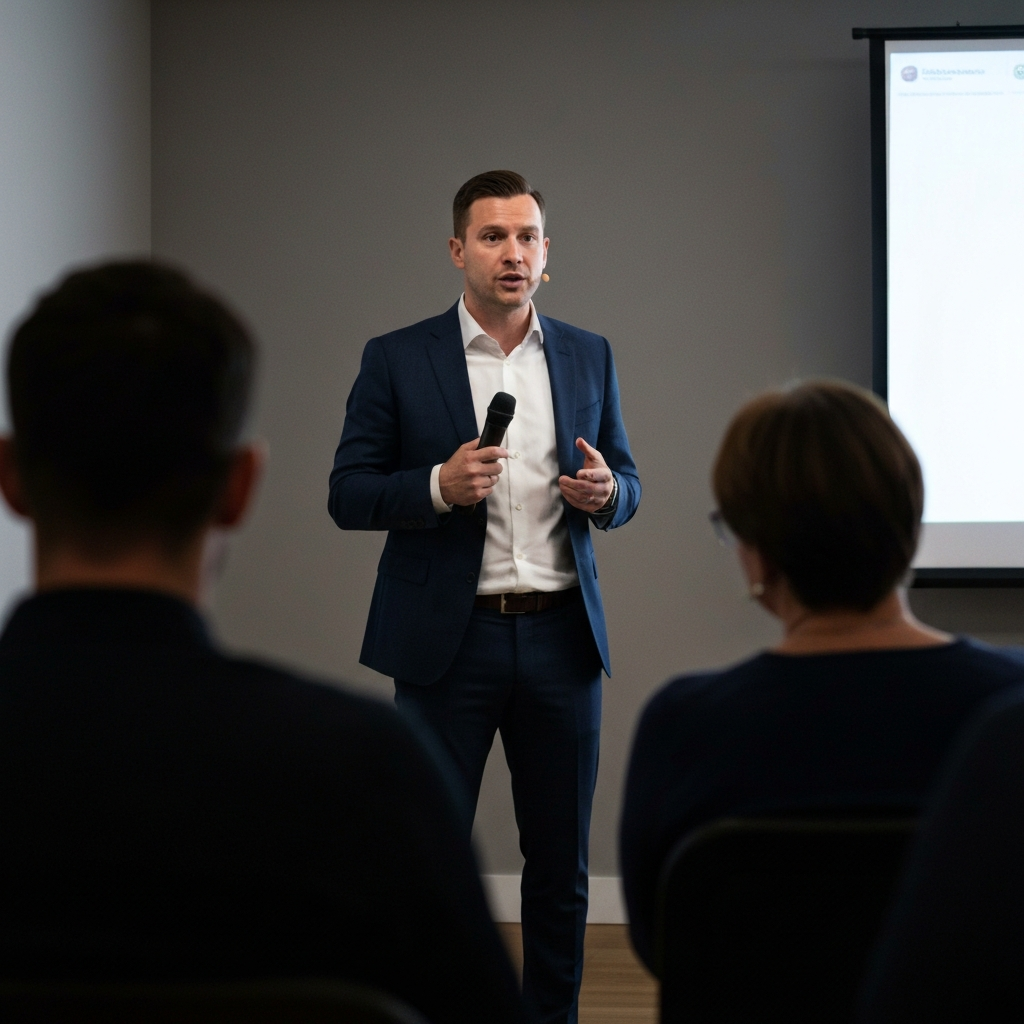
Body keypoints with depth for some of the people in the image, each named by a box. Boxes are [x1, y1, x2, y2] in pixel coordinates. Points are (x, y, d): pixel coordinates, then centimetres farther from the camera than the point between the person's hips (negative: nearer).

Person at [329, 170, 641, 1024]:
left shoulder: (588, 357, 10)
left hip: (560, 635, 3)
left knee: (561, 863, 9)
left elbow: (626, 486, 15)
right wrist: (438, 486, -19)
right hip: (447, 638, -3)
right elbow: (347, 496, -1)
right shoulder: (397, 360, 1)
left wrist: (606, 491, -9)